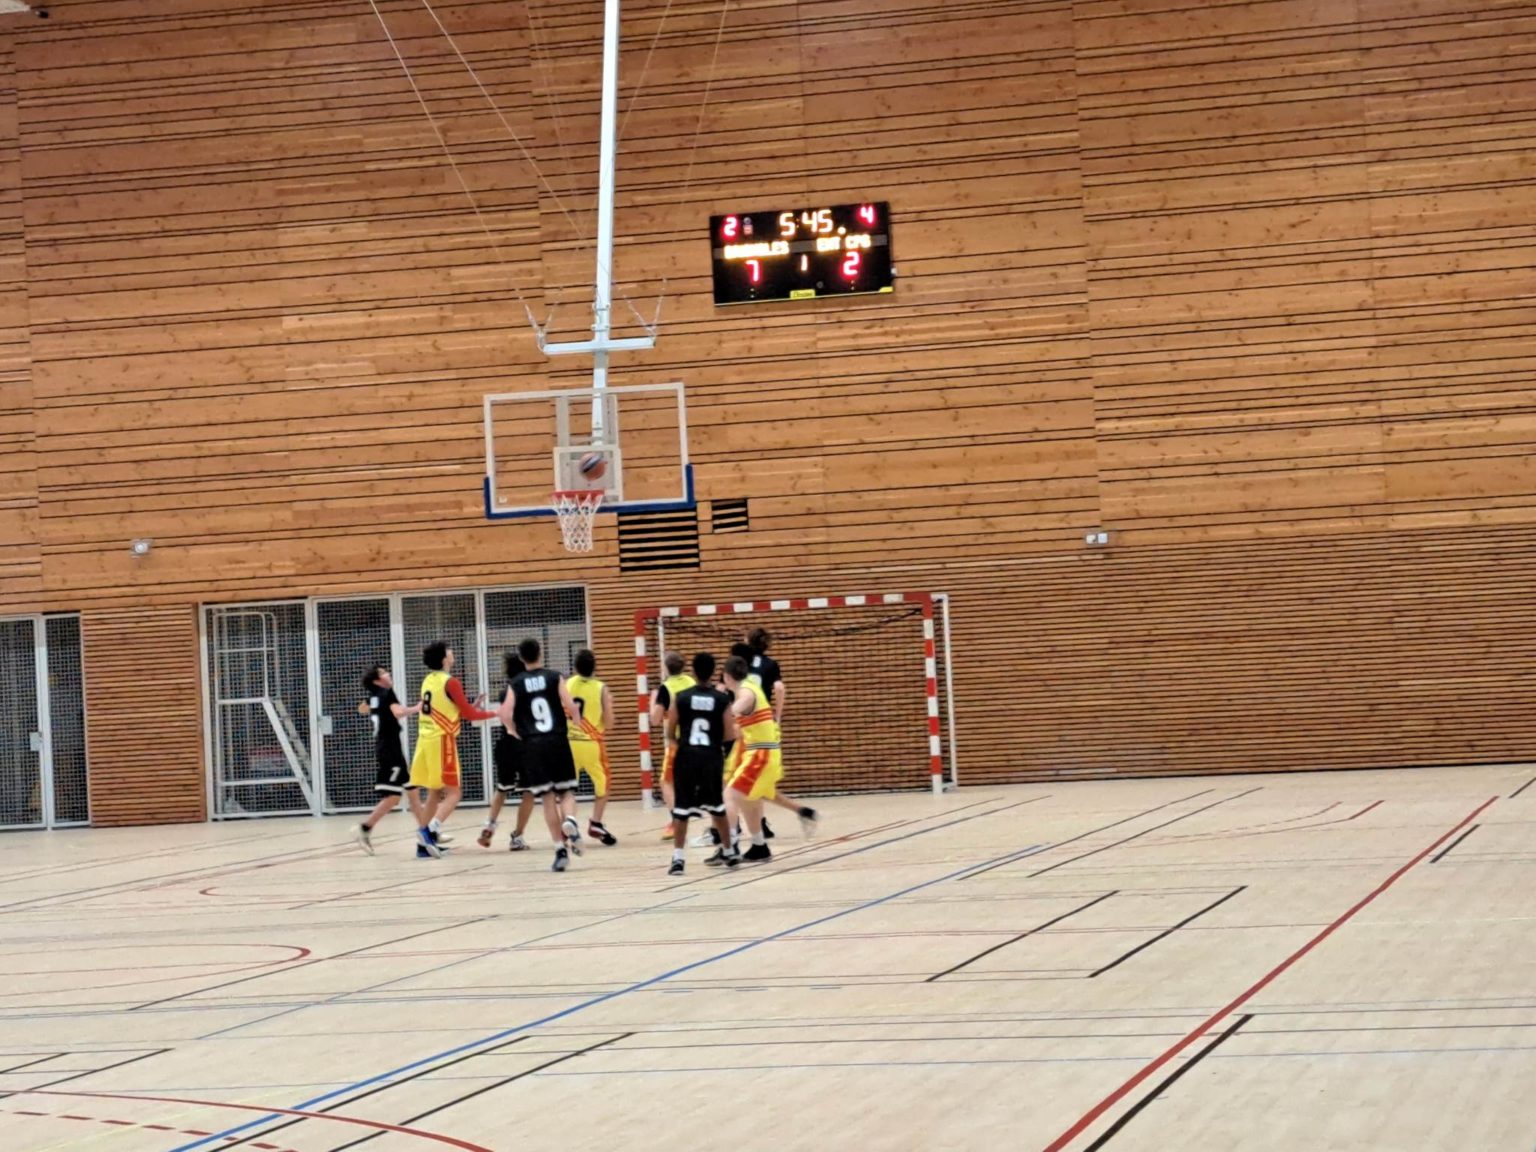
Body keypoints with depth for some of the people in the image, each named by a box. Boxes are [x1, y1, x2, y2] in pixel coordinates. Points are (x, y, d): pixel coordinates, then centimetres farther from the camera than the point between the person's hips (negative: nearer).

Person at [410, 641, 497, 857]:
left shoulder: (428, 680, 13)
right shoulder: (450, 682, -11)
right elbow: (468, 713, -7)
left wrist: (469, 709, 17)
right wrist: (494, 714, 6)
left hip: (425, 739, 8)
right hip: (441, 741, -8)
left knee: (435, 793, 15)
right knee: (453, 792, -5)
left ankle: (427, 842, 13)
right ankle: (431, 830, -24)